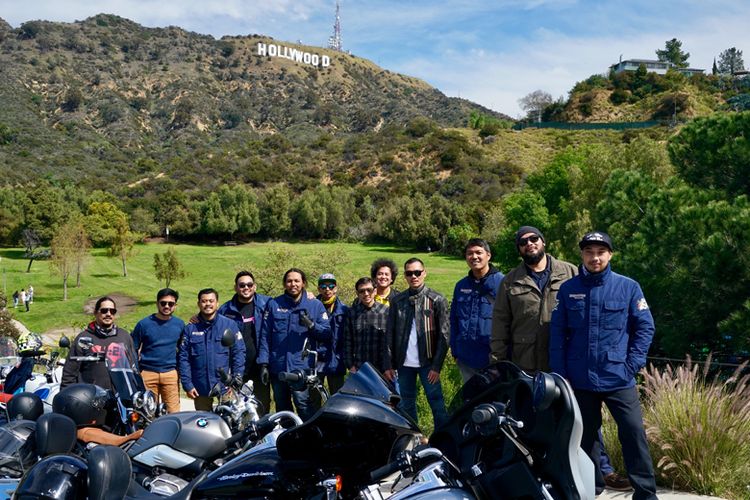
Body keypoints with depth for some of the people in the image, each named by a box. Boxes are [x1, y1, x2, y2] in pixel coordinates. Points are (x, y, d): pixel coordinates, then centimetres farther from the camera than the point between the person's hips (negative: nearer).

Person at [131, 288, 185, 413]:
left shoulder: (180, 324, 6)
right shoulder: (144, 324, 0)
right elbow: (132, 349, 6)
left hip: (171, 374, 1)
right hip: (148, 374, -1)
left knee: (173, 413, -1)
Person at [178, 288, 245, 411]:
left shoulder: (229, 325, 0)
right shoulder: (190, 329, 4)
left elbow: (239, 353, 0)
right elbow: (183, 358, 3)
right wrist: (187, 385, -3)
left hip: (224, 386, -1)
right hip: (200, 389, 2)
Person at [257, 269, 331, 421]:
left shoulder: (315, 305, 6)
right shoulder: (273, 304, 9)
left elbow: (327, 334, 2)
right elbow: (265, 336, 6)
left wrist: (311, 325, -16)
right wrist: (263, 364, 0)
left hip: (302, 368, -2)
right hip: (277, 368, 3)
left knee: (304, 405, -15)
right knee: (282, 408, 12)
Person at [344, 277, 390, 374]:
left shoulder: (386, 312, -4)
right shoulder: (352, 312, 3)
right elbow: (347, 342, 6)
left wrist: (387, 368, -8)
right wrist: (350, 365, 0)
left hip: (380, 369, -2)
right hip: (358, 369, 2)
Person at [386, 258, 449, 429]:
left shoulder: (437, 300, 0)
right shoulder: (397, 301, 8)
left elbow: (444, 335, -3)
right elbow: (389, 334, 9)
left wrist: (437, 365, -10)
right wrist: (389, 364, 3)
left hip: (428, 363, -3)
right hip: (404, 363, 3)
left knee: (437, 404, -2)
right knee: (407, 405, 11)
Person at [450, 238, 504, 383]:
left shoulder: (501, 282, -7)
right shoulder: (461, 285, 10)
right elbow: (454, 319, 15)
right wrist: (455, 350, 10)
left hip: (493, 359, -5)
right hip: (466, 359, 5)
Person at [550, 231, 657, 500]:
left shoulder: (628, 287, -2)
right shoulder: (568, 289, 2)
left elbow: (645, 327, 0)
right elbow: (557, 333, 3)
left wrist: (632, 365, -8)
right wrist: (560, 373, -1)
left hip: (618, 378, -2)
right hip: (580, 379, 2)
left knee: (633, 432, -4)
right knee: (585, 436, 13)